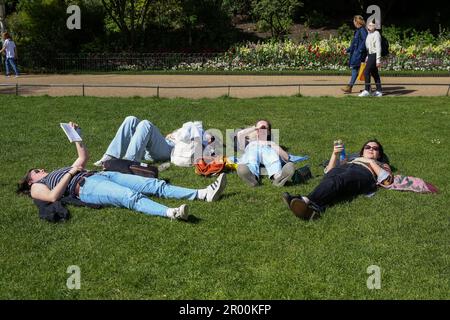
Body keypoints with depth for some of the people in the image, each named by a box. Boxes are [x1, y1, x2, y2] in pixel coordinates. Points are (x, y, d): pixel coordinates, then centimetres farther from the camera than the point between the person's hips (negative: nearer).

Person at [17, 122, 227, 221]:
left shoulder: (59, 171, 38)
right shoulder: (37, 188, 17)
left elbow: (84, 158, 41)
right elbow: (53, 197, -7)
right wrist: (71, 173, -2)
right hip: (86, 187, -7)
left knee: (154, 185, -12)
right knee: (131, 197, -38)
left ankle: (204, 194, -24)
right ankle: (171, 213, -62)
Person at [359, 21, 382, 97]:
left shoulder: (376, 34, -15)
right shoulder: (369, 34, 14)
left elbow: (378, 47, -19)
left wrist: (378, 60, -23)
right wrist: (367, 57, 22)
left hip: (374, 55, -10)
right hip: (370, 55, 10)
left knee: (366, 72, -13)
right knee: (374, 73, 11)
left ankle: (366, 90, -10)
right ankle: (379, 91, 15)